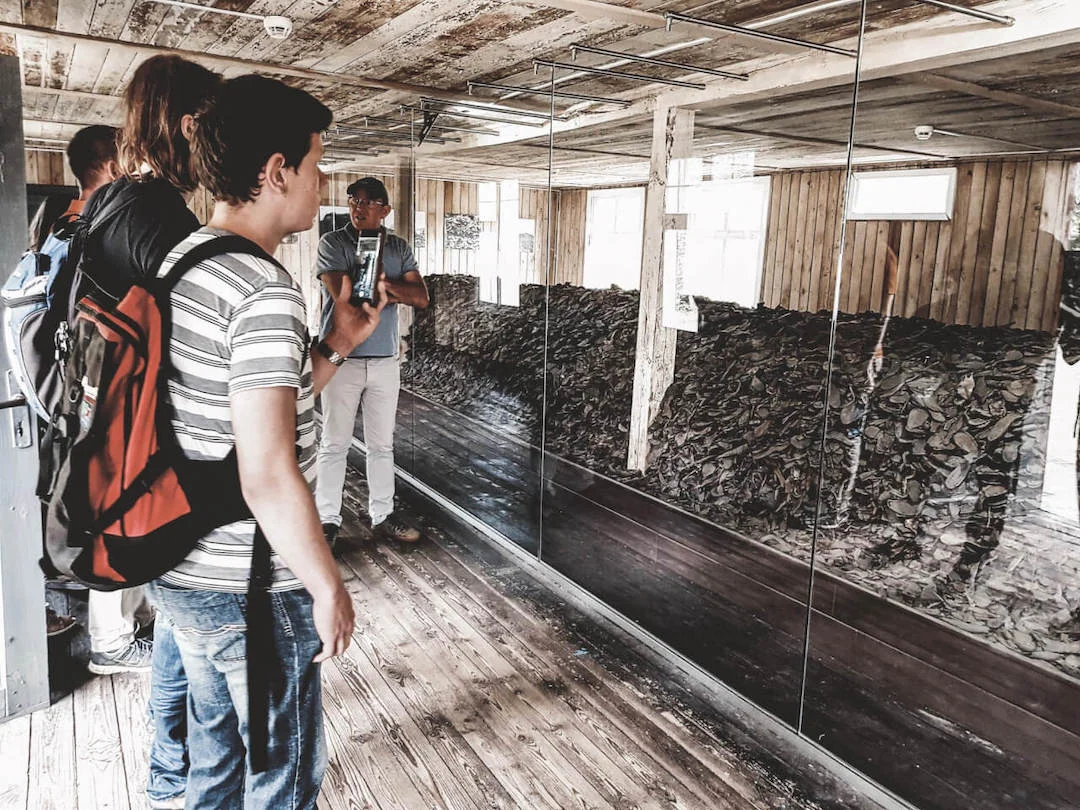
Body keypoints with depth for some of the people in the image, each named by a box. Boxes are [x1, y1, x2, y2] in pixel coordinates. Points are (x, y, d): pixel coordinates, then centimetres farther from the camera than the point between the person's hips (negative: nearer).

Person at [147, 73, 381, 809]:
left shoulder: (179, 263, 5)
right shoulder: (264, 288, -24)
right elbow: (269, 479, -27)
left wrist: (337, 346, 10)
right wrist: (329, 587, -15)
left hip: (180, 572, 9)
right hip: (250, 590, -9)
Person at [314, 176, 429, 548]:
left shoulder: (399, 248, 7)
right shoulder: (332, 243, -3)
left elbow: (421, 297, -3)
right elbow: (341, 293, -17)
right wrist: (390, 293, -9)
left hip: (385, 361, 3)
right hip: (342, 359, -3)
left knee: (382, 445, 12)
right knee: (334, 445, 4)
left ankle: (382, 515, 24)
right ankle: (328, 520, 15)